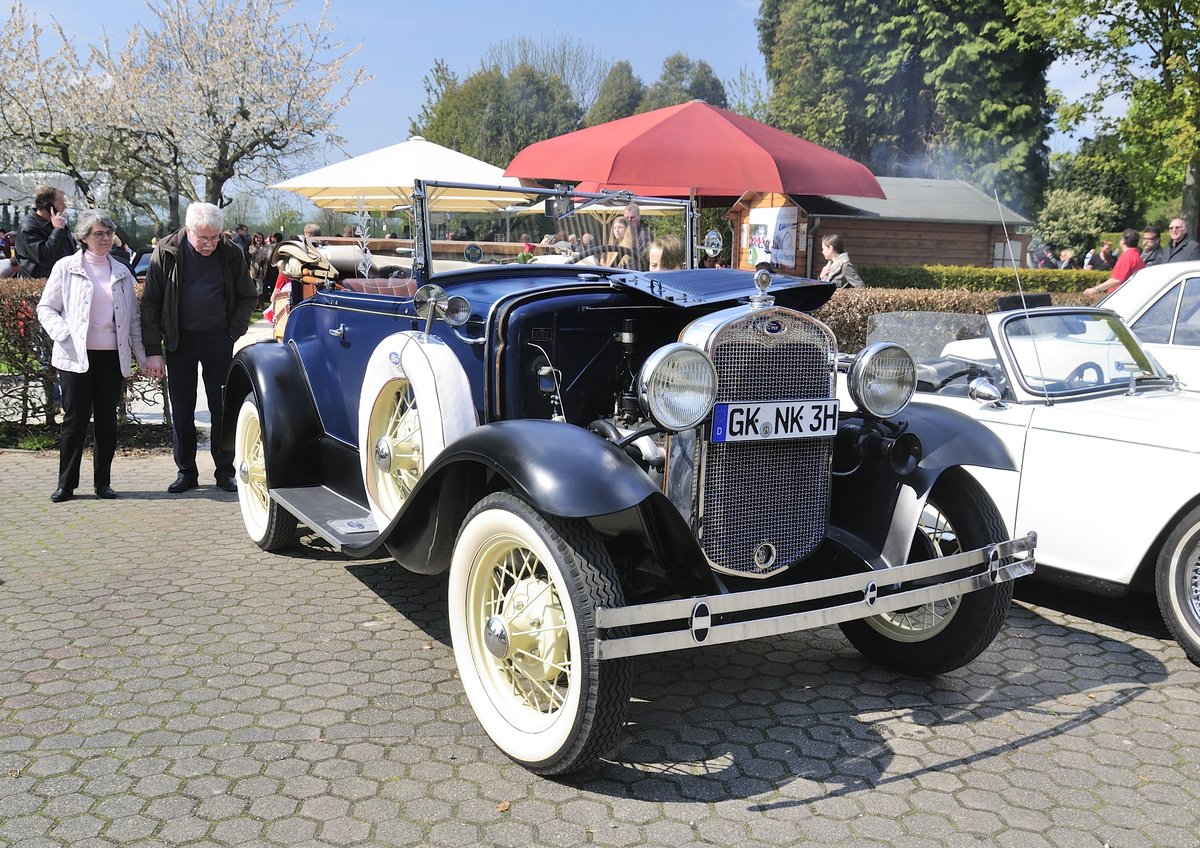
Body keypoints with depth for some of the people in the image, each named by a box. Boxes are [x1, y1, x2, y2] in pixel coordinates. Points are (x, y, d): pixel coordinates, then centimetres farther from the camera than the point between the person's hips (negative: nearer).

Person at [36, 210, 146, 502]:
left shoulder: (122, 272, 12)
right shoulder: (66, 268, 2)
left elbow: (133, 317, 15)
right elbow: (46, 308, 3)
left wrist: (142, 356, 9)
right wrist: (64, 334, -14)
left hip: (112, 357, 3)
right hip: (76, 357, -3)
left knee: (107, 420, 6)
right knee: (75, 420, -1)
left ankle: (103, 482, 14)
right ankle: (66, 484, 8)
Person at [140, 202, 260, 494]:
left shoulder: (231, 254, -4)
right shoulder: (167, 252, -7)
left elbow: (248, 297, 9)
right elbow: (150, 302, -5)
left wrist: (234, 331, -3)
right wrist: (152, 350, -9)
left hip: (218, 339, 0)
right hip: (179, 340, 0)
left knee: (222, 407, 4)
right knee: (181, 410, 5)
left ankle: (225, 471, 13)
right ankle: (186, 472, 15)